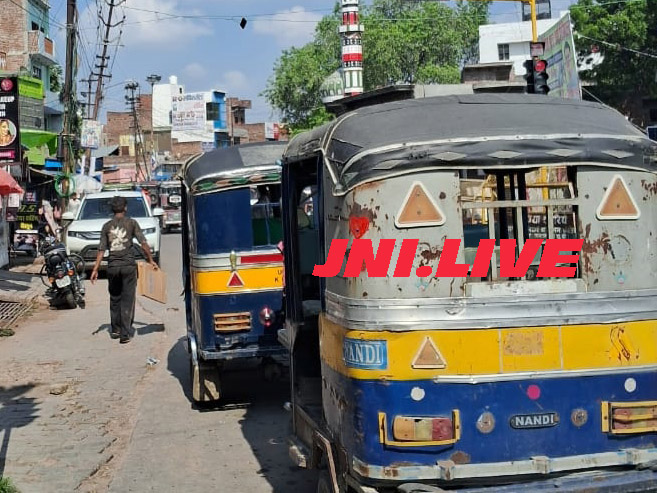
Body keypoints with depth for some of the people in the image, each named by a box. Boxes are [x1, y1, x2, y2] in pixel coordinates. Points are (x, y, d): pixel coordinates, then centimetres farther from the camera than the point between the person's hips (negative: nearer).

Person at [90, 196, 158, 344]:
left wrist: (95, 269, 4)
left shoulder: (107, 226, 6)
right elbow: (143, 243, -4)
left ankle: (115, 329, 27)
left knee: (114, 298, 18)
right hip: (128, 265, -2)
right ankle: (125, 333, -5)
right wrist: (151, 260, 6)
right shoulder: (131, 223, 0)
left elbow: (101, 250, 2)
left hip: (112, 266, 3)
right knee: (127, 299, 0)